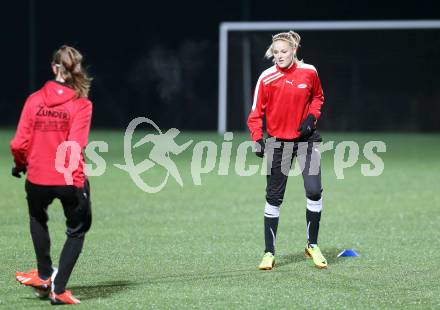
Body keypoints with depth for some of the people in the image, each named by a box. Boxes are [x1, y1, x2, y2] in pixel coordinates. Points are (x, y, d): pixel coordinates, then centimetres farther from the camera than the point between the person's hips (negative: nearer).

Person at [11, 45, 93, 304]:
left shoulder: (34, 100, -3)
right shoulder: (81, 104, -9)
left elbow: (19, 143, -4)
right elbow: (75, 146, -17)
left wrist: (20, 164, 15)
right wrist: (77, 176, -7)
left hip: (37, 178, 3)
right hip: (71, 180, -2)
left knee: (38, 219, 33)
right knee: (77, 231, 17)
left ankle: (44, 276, 36)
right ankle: (58, 289, 8)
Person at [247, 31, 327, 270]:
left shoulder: (309, 72, -4)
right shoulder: (267, 78, -8)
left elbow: (317, 97, 14)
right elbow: (256, 112, -4)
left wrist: (312, 116, -4)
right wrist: (257, 138, -16)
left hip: (306, 138, 1)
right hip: (278, 142, -1)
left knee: (314, 191, -11)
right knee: (274, 198, 2)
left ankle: (312, 245, 6)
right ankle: (269, 253, 11)